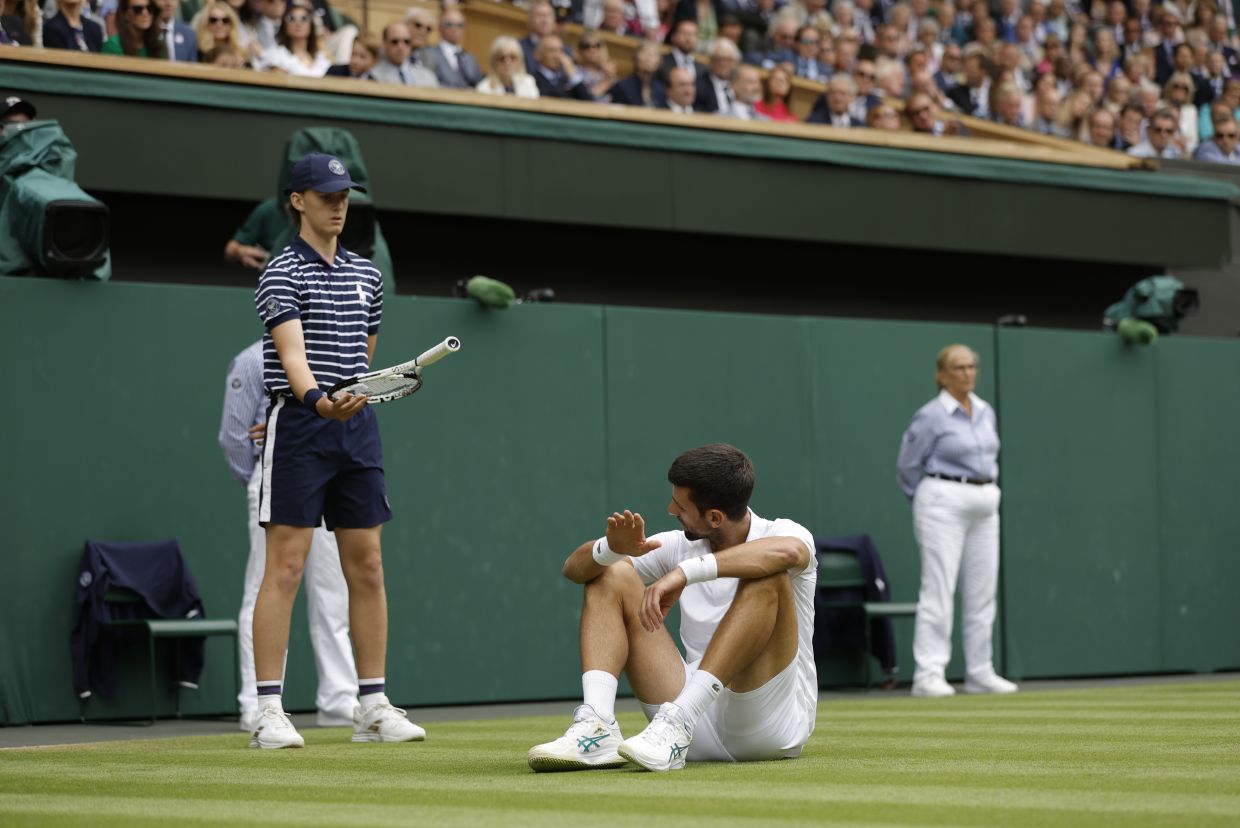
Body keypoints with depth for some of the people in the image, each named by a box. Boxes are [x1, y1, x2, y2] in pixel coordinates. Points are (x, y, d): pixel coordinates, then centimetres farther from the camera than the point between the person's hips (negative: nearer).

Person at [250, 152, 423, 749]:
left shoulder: (366, 275, 16)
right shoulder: (282, 273, -5)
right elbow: (292, 352, -20)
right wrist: (316, 401, -37)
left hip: (357, 426, 6)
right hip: (299, 425, -6)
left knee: (367, 566, 6)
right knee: (286, 566, -8)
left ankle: (373, 706, 12)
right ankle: (269, 712, -6)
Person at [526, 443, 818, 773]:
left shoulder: (781, 533, -5)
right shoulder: (679, 545, 9)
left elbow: (789, 552, -33)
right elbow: (575, 567, 6)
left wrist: (686, 572, -37)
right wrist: (613, 548, -18)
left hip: (772, 722, -5)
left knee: (766, 579, -27)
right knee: (612, 577, -1)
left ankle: (677, 725, -36)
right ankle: (597, 728, -23)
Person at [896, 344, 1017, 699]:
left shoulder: (986, 412, 12)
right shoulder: (931, 415, -8)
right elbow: (908, 464, -2)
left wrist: (987, 489, 17)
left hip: (985, 504, 7)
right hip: (944, 504, -7)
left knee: (982, 590, 7)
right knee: (939, 589, -10)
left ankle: (980, 673, 14)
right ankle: (928, 673, -11)